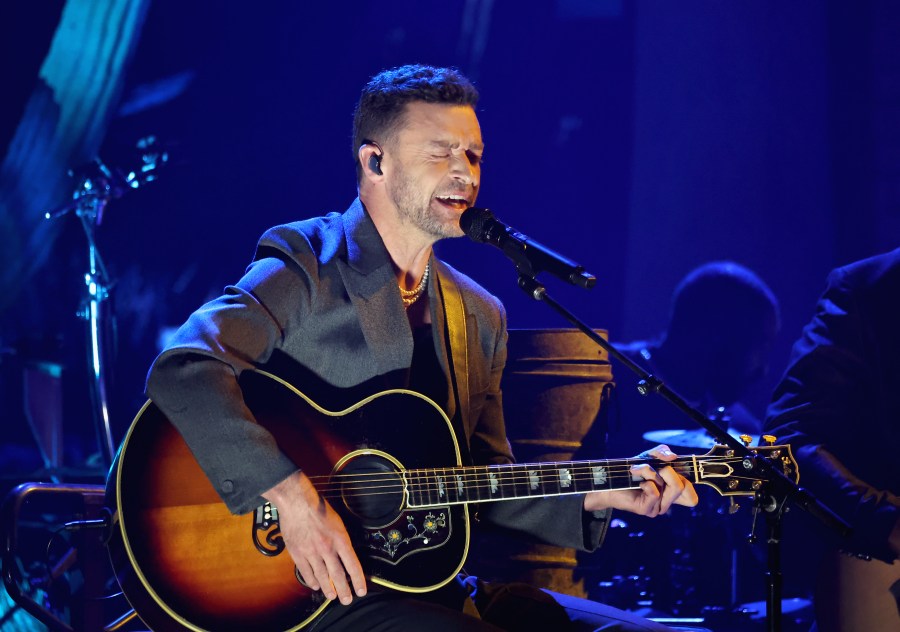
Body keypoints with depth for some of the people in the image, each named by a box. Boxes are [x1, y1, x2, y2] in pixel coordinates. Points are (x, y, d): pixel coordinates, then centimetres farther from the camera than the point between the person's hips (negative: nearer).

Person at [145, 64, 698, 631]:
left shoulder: (480, 318, 15)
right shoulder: (307, 267, -7)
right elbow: (184, 371, -23)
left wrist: (599, 495, 0)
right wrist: (293, 495, -30)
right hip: (313, 585, -7)